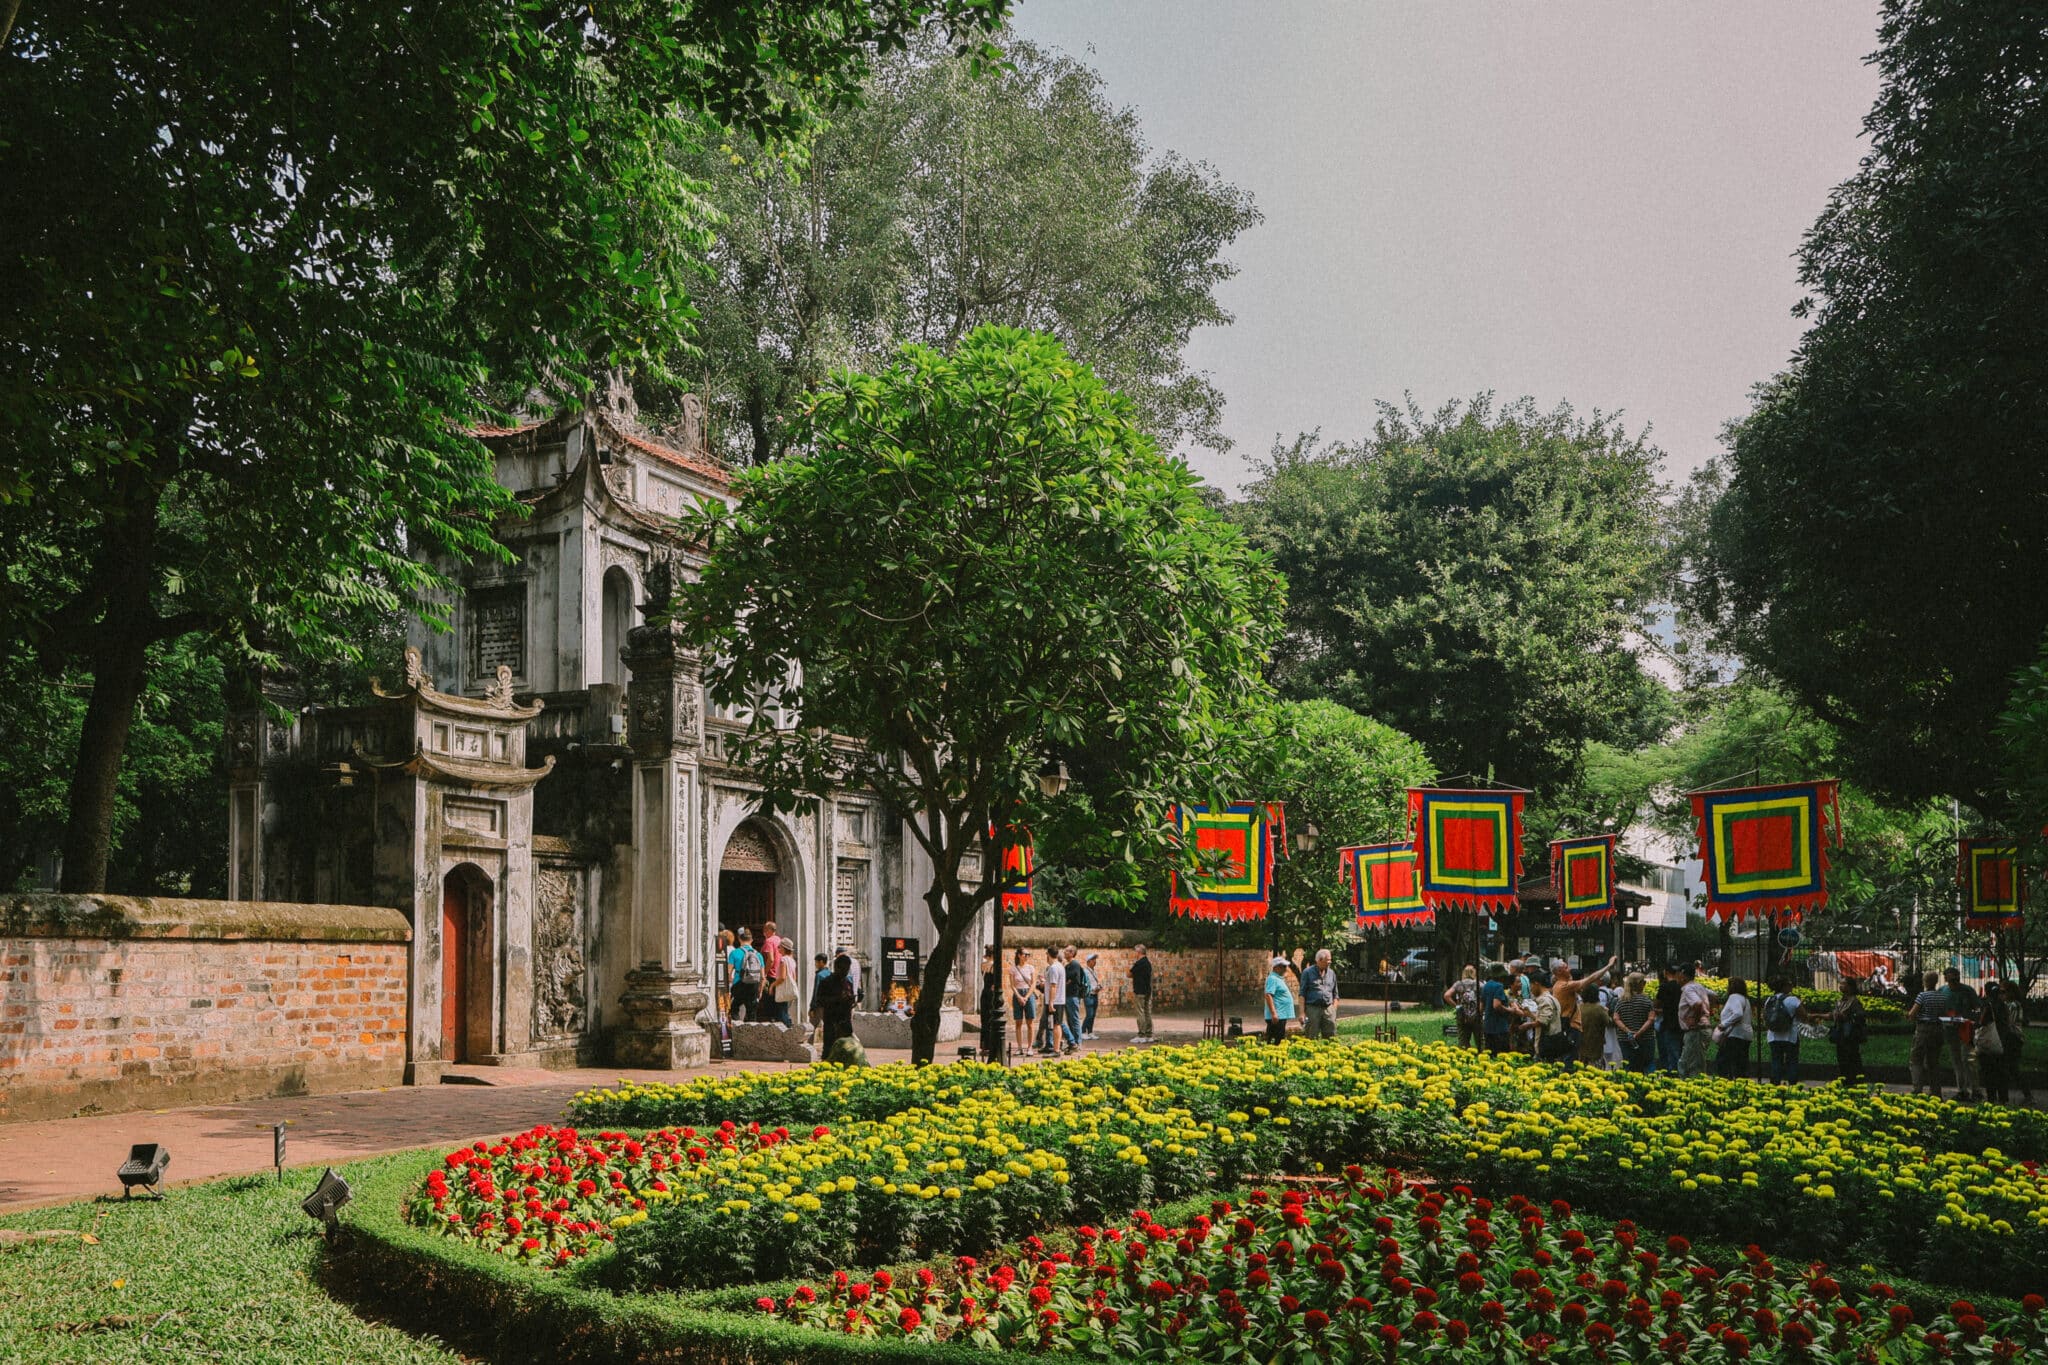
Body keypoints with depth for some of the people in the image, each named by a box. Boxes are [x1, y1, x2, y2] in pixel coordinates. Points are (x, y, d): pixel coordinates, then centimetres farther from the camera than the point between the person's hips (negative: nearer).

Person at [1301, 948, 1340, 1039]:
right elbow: (1302, 994, -1)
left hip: (1328, 1009, 4)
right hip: (1312, 1008, -4)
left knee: (1331, 1038, 1)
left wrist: (1334, 1010, 7)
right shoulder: (1308, 973, 0)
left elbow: (1335, 994, 17)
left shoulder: (1331, 973, 13)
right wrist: (1302, 1012, -8)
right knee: (1312, 1038, 0)